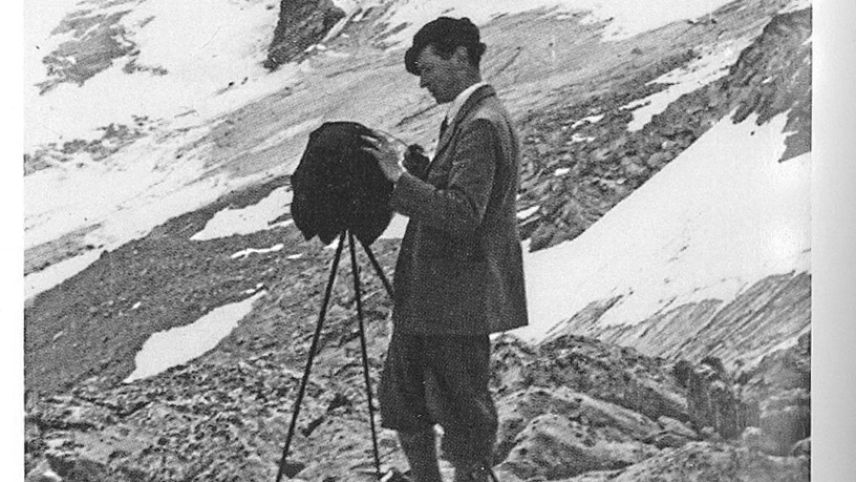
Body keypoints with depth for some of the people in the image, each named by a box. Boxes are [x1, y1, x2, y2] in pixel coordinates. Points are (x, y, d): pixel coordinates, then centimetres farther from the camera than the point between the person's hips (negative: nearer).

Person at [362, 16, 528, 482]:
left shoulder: (481, 125, -19)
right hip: (432, 294, 10)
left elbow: (463, 215, -26)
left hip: (458, 299, -10)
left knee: (462, 414, 4)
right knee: (400, 397, 19)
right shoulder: (467, 116, 12)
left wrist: (400, 177, -25)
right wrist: (406, 164, 6)